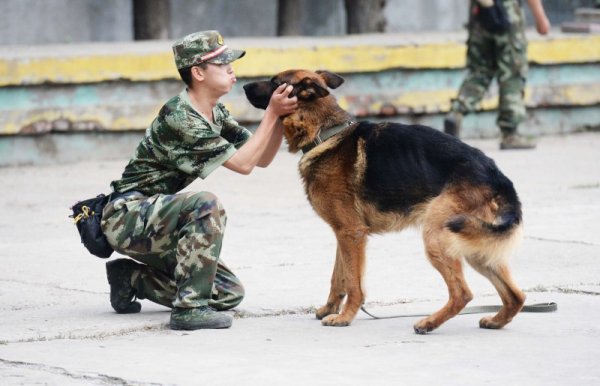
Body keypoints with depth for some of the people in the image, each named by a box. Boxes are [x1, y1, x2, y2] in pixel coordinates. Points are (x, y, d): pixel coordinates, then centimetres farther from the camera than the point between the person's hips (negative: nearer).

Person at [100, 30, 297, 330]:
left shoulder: (215, 114, 7)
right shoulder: (178, 117, -22)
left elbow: (262, 159, 5)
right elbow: (243, 164, -23)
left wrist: (281, 115, -9)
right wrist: (272, 113, -21)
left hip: (155, 223, 9)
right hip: (128, 216, -9)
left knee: (229, 293, 2)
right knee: (205, 204, -35)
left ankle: (132, 278, 15)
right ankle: (190, 309, -28)